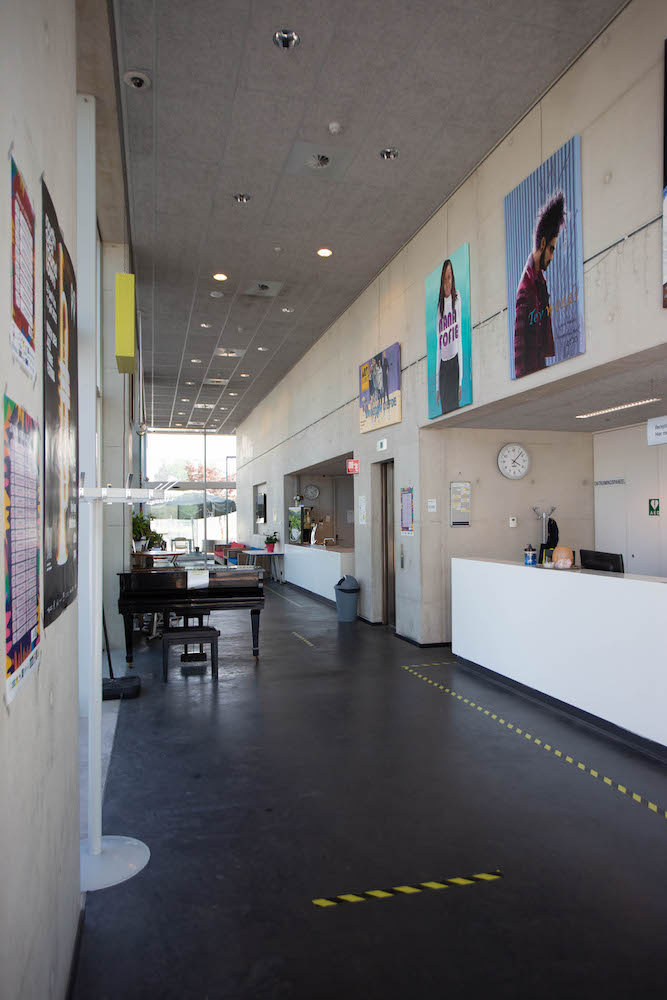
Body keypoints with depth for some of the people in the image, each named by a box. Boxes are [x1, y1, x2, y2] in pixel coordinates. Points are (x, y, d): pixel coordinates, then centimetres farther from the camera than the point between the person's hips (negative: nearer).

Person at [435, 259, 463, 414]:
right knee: (445, 409, 6)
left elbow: (460, 338, -5)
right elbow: (438, 347, 12)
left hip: (455, 362, -4)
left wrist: (461, 380, -8)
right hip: (443, 366, 4)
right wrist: (437, 386, 9)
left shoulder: (457, 299, -1)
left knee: (455, 406, -3)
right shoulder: (439, 308, 11)